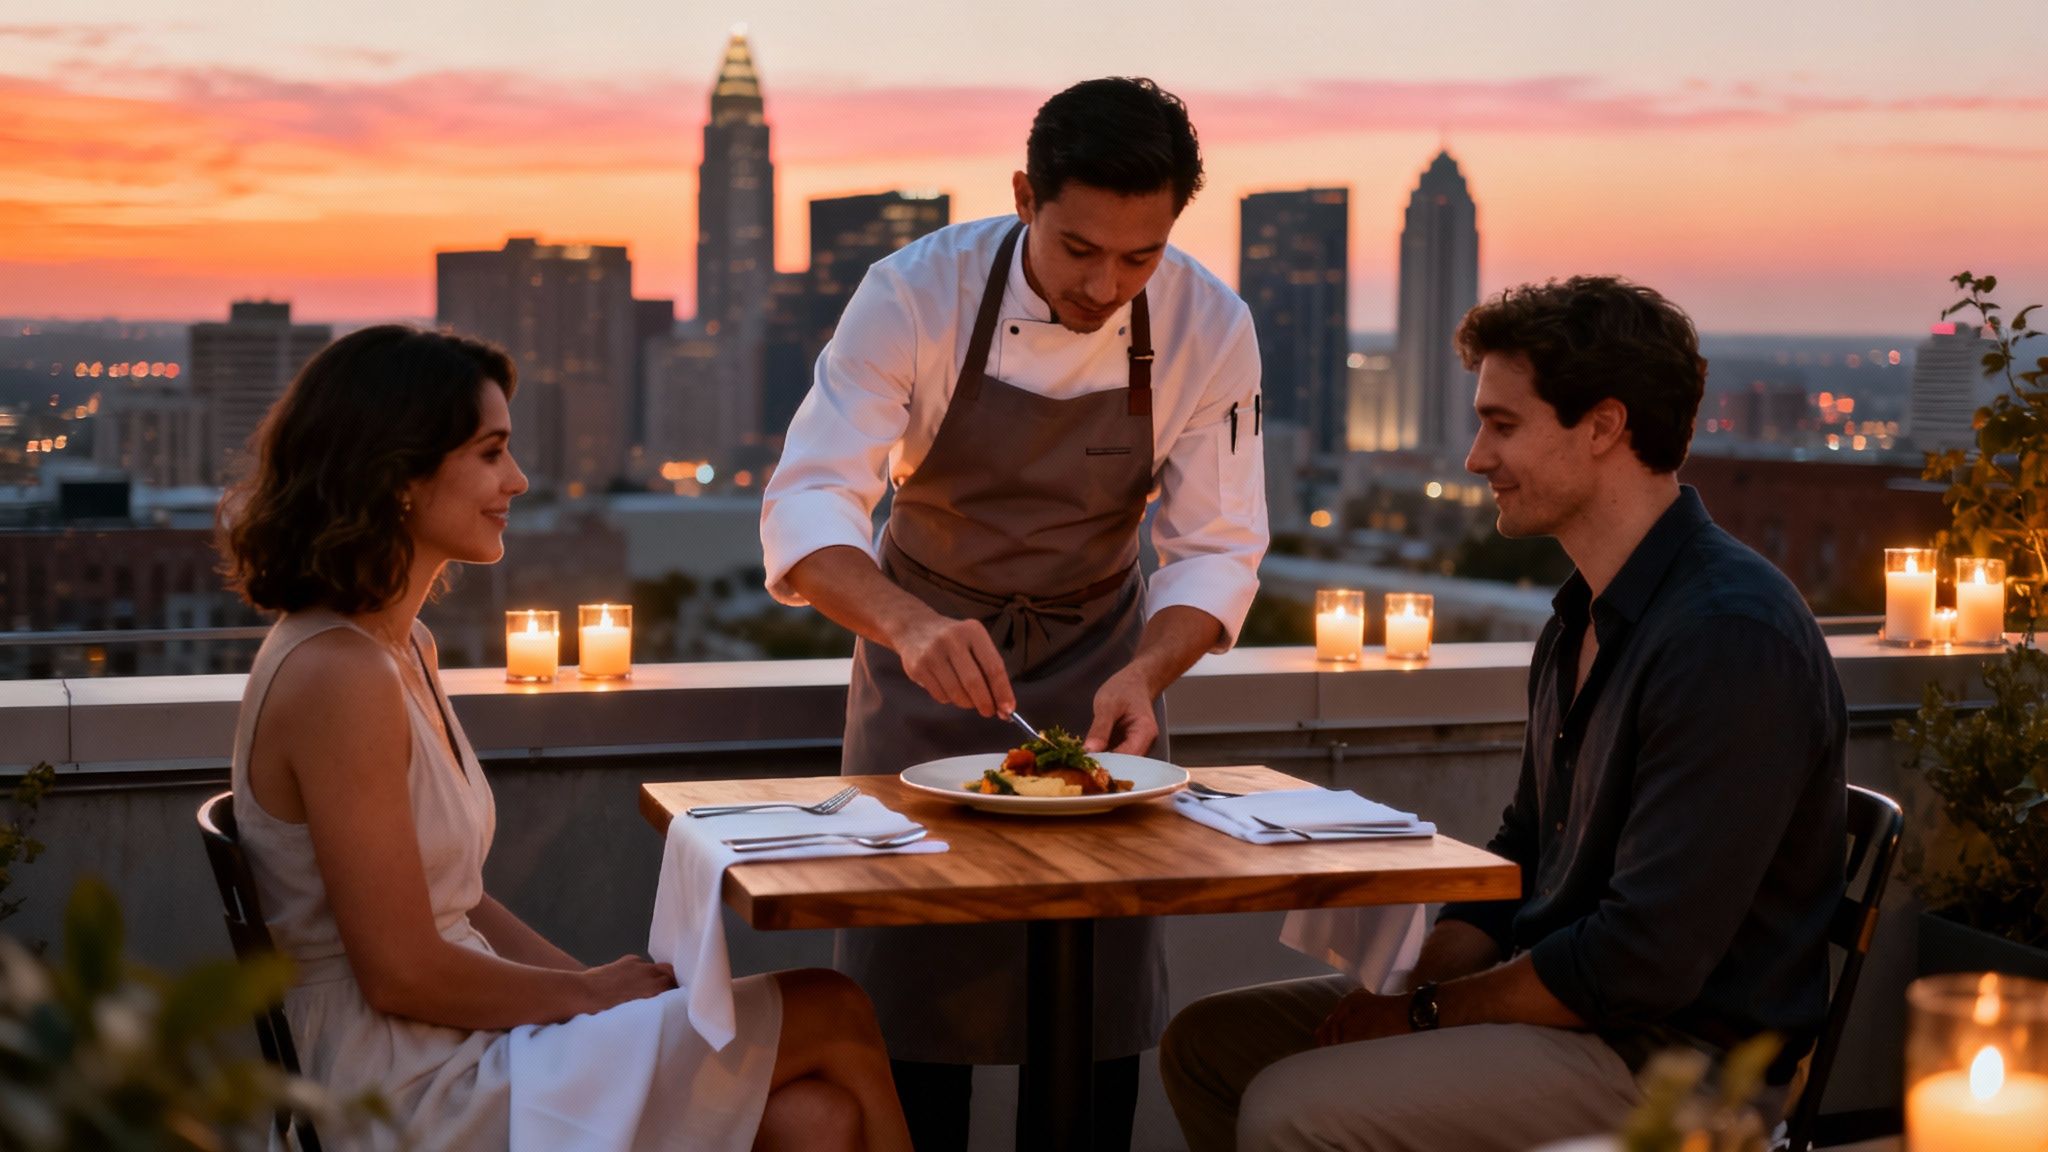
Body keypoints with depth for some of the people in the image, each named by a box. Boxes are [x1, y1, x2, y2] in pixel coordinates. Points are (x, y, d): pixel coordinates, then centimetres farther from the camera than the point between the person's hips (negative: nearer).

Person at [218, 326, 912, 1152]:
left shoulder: (404, 648, 12)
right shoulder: (338, 679, -19)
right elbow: (404, 974, -19)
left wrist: (612, 988, 3)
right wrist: (592, 992, -5)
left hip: (457, 1045, 9)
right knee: (835, 1020, -8)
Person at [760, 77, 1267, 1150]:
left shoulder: (1209, 327, -18)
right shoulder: (917, 294, -24)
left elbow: (1215, 549, -14)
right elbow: (807, 503, -29)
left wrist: (1142, 675, -33)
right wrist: (910, 626, -48)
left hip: (1099, 650, 2)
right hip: (924, 640, -1)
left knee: (1106, 973, 2)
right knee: (910, 963, 0)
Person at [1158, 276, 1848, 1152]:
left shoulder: (1730, 636, -22)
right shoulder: (1583, 619, 12)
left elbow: (1645, 963, -24)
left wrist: (1426, 1011, -13)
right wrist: (1420, 978, 0)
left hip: (1672, 1060, -10)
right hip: (1565, 999, 10)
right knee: (1207, 1044, 7)